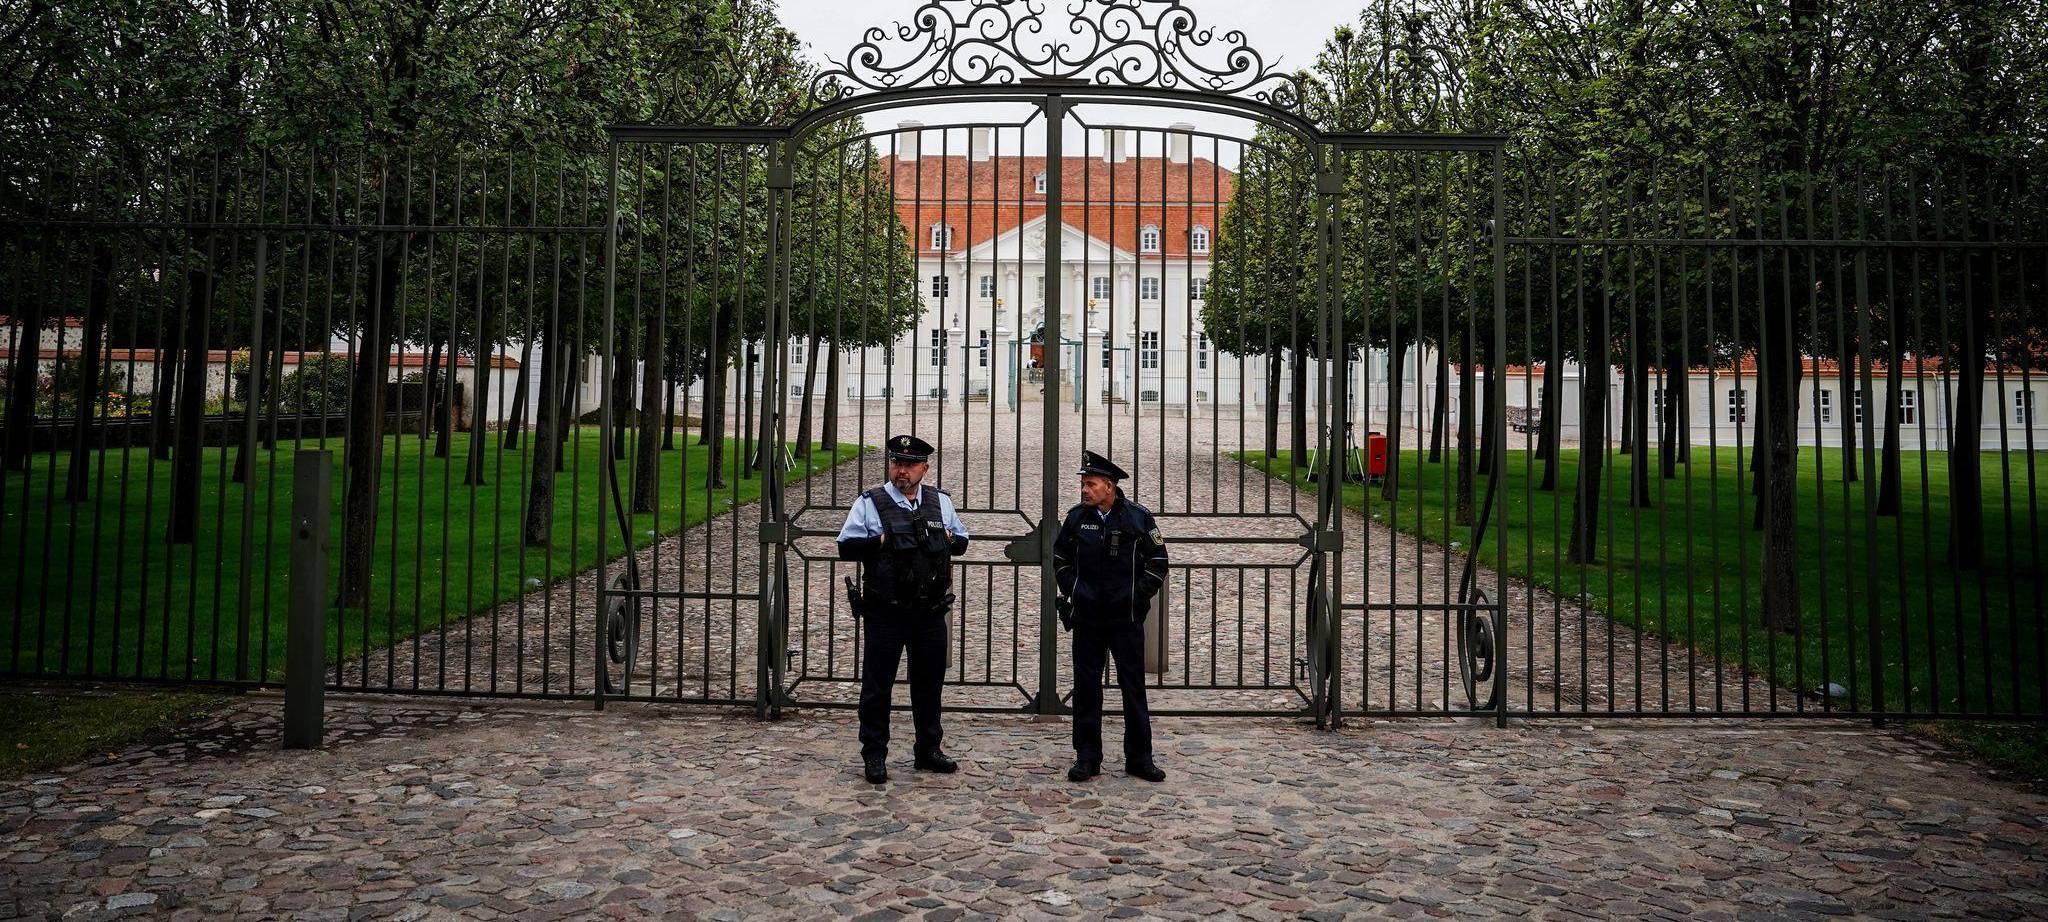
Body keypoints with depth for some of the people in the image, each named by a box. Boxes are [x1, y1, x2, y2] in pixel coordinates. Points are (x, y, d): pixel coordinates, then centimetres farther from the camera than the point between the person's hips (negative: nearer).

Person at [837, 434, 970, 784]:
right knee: (878, 686, 3)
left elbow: (961, 542, 19)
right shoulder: (870, 503, -2)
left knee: (929, 682, 14)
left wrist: (950, 539, -3)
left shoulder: (940, 502, 10)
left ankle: (929, 751, 28)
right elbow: (846, 546, -6)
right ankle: (874, 756, 14)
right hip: (885, 613, -4)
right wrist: (881, 541, -17)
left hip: (931, 612, 4)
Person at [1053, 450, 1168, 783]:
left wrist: (1140, 594, -2)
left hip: (1126, 617, -2)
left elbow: (1158, 559, 5)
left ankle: (1139, 758, 13)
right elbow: (1060, 556, 16)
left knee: (1134, 685, 3)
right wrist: (1070, 591, 7)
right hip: (1087, 617, 2)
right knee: (1086, 687, 5)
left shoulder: (1138, 517, -4)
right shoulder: (1076, 517, 2)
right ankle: (1087, 757, 14)